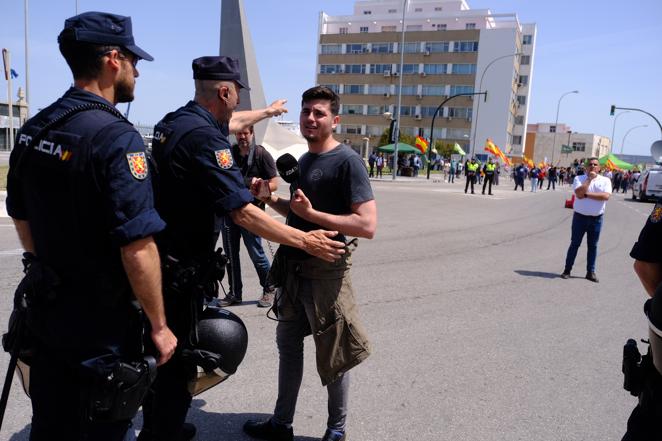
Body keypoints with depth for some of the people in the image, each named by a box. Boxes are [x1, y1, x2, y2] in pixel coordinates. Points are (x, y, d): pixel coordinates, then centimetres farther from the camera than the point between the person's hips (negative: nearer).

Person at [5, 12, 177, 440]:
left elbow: (21, 217, 15)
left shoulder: (32, 130, 4)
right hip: (103, 322, -7)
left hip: (46, 309, 7)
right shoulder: (116, 136, -21)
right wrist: (159, 325, -15)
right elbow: (137, 247, -26)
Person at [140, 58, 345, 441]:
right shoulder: (204, 138, -22)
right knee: (178, 361, 5)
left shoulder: (175, 121, 6)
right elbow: (244, 213, -27)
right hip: (180, 270, -10)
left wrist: (267, 111, 44)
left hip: (156, 258, 10)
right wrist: (306, 242, -20)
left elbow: (228, 123, 27)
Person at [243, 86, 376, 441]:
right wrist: (272, 200, 4)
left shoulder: (347, 161, -15)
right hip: (294, 269, 8)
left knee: (333, 356, 7)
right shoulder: (302, 161, 11)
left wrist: (312, 213, -26)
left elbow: (367, 225, -24)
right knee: (288, 344, 18)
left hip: (327, 272, -8)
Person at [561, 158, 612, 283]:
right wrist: (589, 179, -15)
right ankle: (567, 270, 11)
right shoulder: (579, 178, -1)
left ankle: (590, 272, 17)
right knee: (574, 244, 5)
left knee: (593, 246, 9)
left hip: (596, 218, 1)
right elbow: (579, 194, -19)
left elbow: (606, 196, -16)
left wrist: (587, 194, -17)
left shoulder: (605, 180, 1)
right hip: (580, 216, -1)